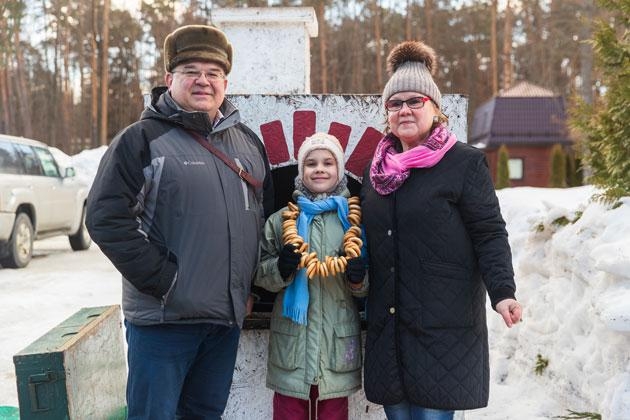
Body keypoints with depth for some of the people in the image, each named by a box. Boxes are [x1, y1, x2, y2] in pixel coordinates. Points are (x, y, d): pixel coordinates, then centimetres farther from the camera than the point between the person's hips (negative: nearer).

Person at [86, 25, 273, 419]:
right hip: (164, 316, -5)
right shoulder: (142, 139, -6)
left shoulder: (248, 141, 12)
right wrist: (163, 281, -16)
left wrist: (252, 286, 13)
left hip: (228, 316, 6)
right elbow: (107, 217, -14)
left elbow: (267, 213, 20)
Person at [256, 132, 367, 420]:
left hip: (338, 337, 0)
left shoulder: (354, 219, 5)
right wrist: (281, 268, -15)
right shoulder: (282, 219, 4)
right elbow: (260, 274, 5)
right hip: (291, 336, 0)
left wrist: (359, 279, -12)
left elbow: (367, 286, 10)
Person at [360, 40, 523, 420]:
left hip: (444, 323, -5)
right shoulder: (376, 169, 14)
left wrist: (502, 292, -19)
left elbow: (490, 234, -7)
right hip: (387, 322, 5)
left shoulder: (465, 162, -3)